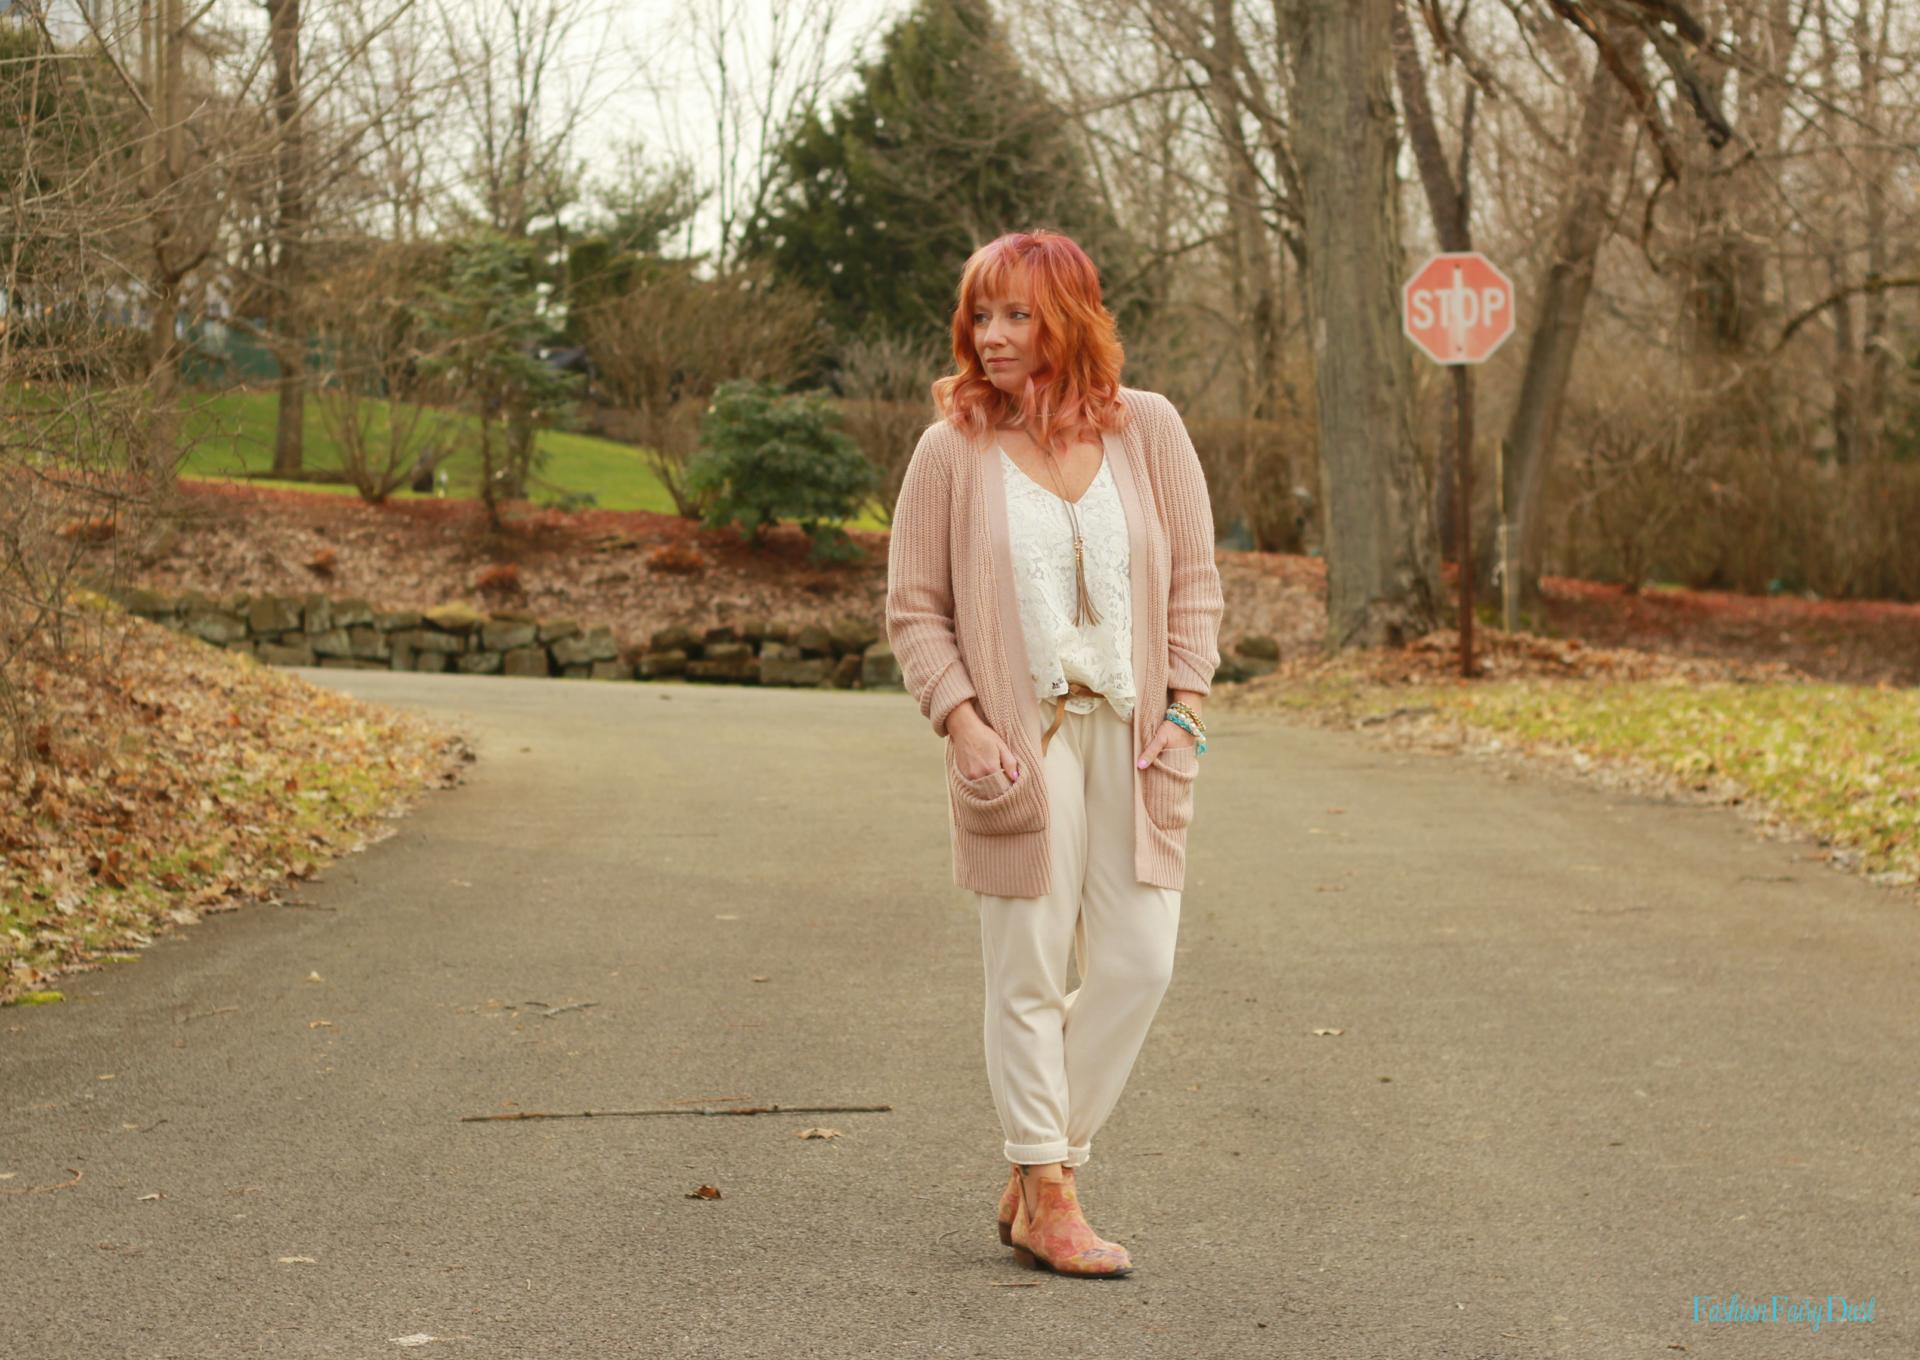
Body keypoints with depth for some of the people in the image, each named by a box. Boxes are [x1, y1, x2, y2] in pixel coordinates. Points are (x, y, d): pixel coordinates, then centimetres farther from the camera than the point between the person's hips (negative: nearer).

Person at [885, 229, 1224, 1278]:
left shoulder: (1147, 429, 4)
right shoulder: (952, 450, -1)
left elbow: (1194, 579, 8)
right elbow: (915, 609, 1)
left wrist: (1184, 708, -3)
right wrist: (963, 724, -11)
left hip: (1133, 732, 3)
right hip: (1018, 737, -3)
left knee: (1137, 959, 1)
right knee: (1029, 970, 1)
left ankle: (1038, 1171, 18)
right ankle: (1045, 1202, 12)